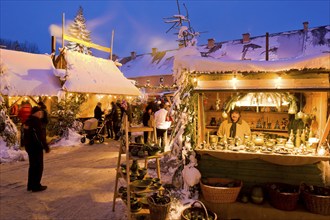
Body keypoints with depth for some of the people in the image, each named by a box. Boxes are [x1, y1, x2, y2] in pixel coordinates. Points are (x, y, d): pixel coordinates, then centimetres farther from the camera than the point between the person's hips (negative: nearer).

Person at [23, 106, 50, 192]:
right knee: (38, 166, 1)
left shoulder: (28, 121, 10)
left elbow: (27, 135, 15)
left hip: (29, 146, 9)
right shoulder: (36, 121, -17)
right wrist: (46, 147, -14)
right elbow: (40, 136, -20)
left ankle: (30, 185, 25)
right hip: (36, 147, -9)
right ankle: (36, 186, 5)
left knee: (32, 166, 18)